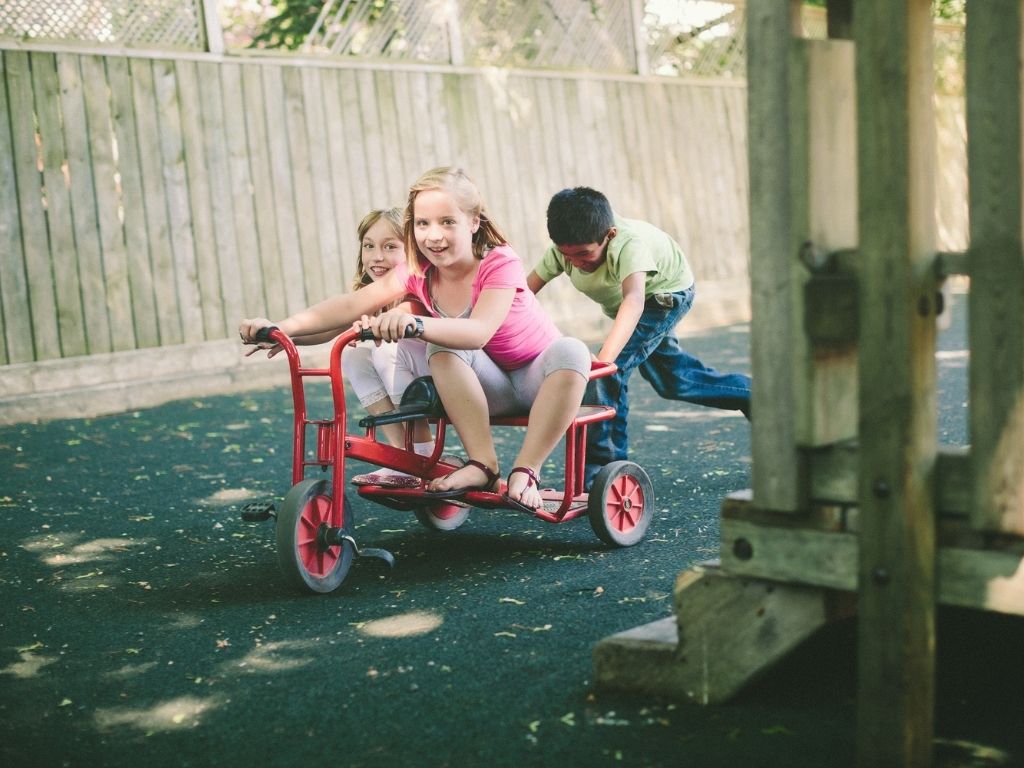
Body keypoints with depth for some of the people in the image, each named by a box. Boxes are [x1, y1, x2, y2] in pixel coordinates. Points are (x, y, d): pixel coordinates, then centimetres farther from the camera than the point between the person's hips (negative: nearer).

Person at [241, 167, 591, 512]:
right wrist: (281, 327, -32)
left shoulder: (500, 263, -24)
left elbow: (478, 332, -42)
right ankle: (482, 465, -24)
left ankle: (525, 472, -28)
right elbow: (352, 303, -18)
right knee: (442, 346, -27)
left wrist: (415, 323, -59)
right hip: (490, 385, 4)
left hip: (538, 379, -3)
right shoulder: (418, 270, -8)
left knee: (570, 350, -36)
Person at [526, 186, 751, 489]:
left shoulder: (629, 243, -43)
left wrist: (604, 358, -73)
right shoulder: (564, 249, -25)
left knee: (611, 369, -23)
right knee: (671, 380, 18)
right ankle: (752, 395, 37)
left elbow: (634, 299, -59)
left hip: (666, 293, -8)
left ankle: (601, 472, -14)